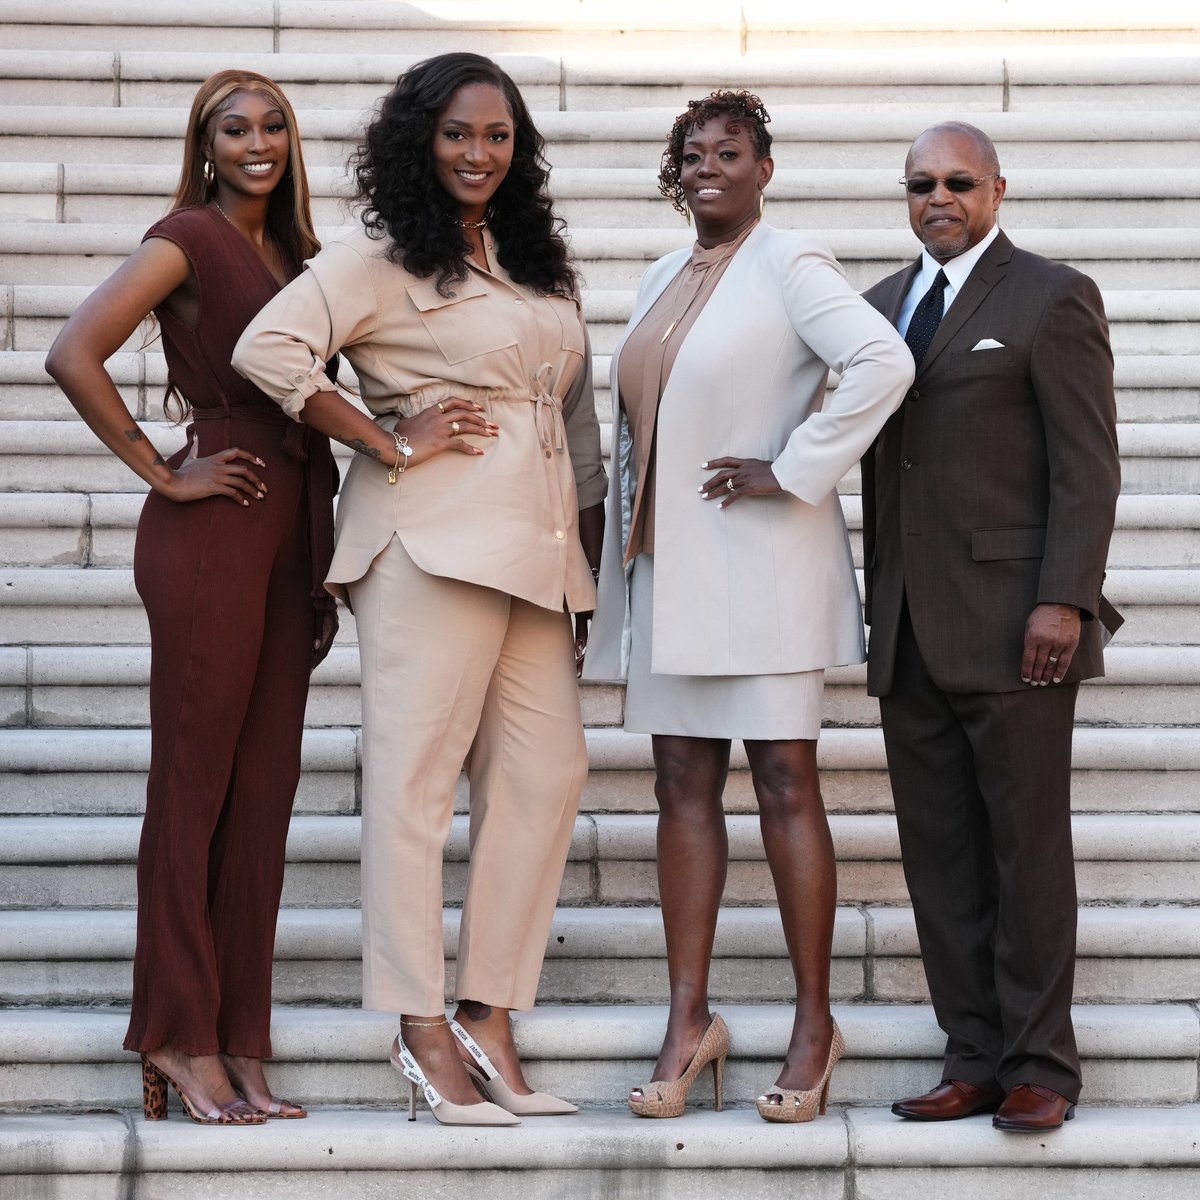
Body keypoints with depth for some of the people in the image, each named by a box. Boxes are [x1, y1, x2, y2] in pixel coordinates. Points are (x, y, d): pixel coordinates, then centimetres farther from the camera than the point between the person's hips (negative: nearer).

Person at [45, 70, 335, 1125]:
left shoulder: (290, 254, 17)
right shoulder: (190, 238, -5)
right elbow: (75, 355, -17)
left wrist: (323, 564, 16)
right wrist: (165, 475, -11)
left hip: (288, 535, 7)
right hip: (212, 530, -7)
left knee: (264, 791, 7)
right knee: (194, 783, -3)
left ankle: (241, 1045, 11)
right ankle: (180, 1036, 4)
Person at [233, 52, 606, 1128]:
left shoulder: (540, 267, 21)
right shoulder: (381, 261, -1)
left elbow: (578, 422, 24)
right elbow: (268, 349, -14)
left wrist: (593, 555, 17)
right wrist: (392, 446, -11)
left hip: (537, 546, 7)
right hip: (434, 541, -7)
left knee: (548, 772, 3)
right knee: (416, 772, -6)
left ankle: (488, 1017, 11)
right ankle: (423, 1031, -3)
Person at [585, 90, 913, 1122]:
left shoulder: (790, 265, -7)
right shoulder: (662, 280, 17)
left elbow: (884, 362, -22)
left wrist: (792, 469, -18)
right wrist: (625, 555, 15)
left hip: (759, 567, -7)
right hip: (668, 566, 7)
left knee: (785, 784, -4)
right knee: (684, 785, 5)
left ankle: (814, 1026, 3)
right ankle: (689, 1021, 8)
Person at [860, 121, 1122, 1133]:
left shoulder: (1051, 299, -1)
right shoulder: (883, 305, 18)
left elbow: (1087, 466, -7)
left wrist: (1063, 600, -15)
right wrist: (881, 607, 13)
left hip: (1012, 628, -6)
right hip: (911, 633, 6)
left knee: (1028, 849, -2)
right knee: (939, 858, 5)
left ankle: (1038, 1068, 4)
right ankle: (975, 1060, 11)